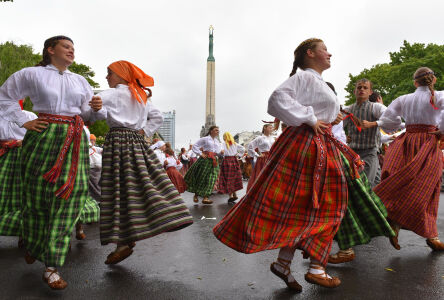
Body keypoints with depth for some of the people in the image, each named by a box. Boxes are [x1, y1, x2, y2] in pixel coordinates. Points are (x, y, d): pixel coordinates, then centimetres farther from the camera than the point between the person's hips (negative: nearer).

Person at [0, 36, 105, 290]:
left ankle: (52, 267, 1)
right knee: (37, 195, 5)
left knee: (68, 197, -5)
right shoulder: (32, 74, 7)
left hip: (74, 142, 3)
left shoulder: (80, 81, 18)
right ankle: (33, 247, 35)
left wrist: (96, 108, -5)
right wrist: (23, 122, 2)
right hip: (43, 137, -2)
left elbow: (88, 115, 17)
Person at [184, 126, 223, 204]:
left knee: (210, 179, -3)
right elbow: (194, 146, -2)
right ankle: (196, 195, 15)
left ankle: (205, 197, -2)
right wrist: (200, 153, -11)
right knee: (200, 177, 0)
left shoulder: (217, 141, 19)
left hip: (214, 161, 5)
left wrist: (221, 152, -1)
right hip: (205, 160, -5)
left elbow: (218, 152, 21)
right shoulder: (205, 139, 0)